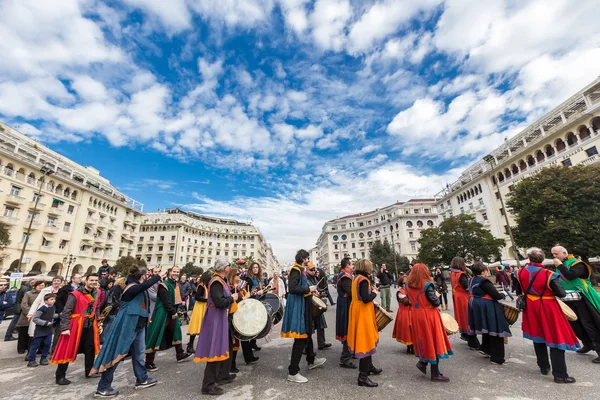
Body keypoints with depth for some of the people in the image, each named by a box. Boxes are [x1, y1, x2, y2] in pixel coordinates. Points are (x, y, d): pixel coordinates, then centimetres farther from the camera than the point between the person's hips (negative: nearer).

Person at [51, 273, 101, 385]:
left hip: (90, 326, 6)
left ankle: (89, 372, 27)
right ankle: (60, 376, 18)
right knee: (67, 350, 2)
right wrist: (65, 328, -21)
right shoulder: (75, 295, -15)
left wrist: (97, 322, 12)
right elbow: (66, 311, -16)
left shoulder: (96, 293, 4)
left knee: (90, 349, 13)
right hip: (75, 325, -6)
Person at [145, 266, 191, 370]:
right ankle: (148, 363, 10)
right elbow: (166, 301, -22)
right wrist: (173, 312, -17)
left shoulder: (175, 284, 10)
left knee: (176, 331, 16)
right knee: (156, 335, -2)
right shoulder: (164, 285, -18)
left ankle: (180, 355, 29)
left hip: (172, 312, 9)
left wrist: (175, 311, 6)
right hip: (162, 313, -9)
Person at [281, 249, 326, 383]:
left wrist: (310, 291, 7)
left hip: (303, 307, 11)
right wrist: (308, 289, -21)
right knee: (300, 339, -4)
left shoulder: (300, 270, 13)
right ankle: (293, 372, 6)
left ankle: (311, 360, 42)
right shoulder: (296, 270, -18)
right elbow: (292, 288, -29)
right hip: (298, 308, -11)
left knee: (307, 334, 24)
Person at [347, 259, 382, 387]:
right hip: (363, 313, -10)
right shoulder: (363, 280, -20)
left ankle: (369, 366, 39)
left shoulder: (356, 278, 9)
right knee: (366, 340, -3)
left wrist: (370, 290, 9)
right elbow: (366, 299, -26)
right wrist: (374, 293, -11)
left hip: (358, 311, 10)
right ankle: (363, 377, 4)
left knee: (367, 339, 23)